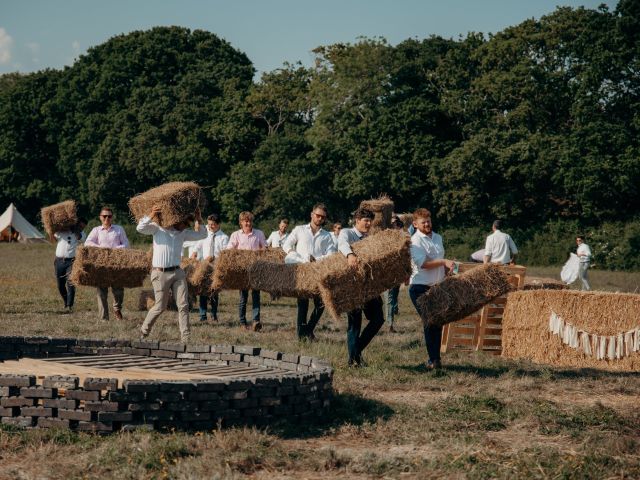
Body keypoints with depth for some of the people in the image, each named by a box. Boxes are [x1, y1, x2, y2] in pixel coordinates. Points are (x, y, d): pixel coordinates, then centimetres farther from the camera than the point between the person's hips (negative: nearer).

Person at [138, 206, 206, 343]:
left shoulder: (183, 233, 12)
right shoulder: (158, 228, -3)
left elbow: (201, 234, 14)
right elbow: (140, 228, -14)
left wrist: (198, 221, -2)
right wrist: (151, 216, -29)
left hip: (177, 272, 5)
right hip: (161, 273, -5)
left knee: (183, 305, -3)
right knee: (160, 306, 3)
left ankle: (185, 338, 0)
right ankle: (144, 331, 26)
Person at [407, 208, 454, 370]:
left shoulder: (438, 238, 13)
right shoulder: (415, 241, -11)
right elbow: (422, 263, -22)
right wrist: (444, 262, -26)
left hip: (436, 287, 7)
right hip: (420, 288, -7)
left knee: (438, 323, 8)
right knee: (430, 323, -9)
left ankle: (435, 359, 16)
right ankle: (433, 360, -4)